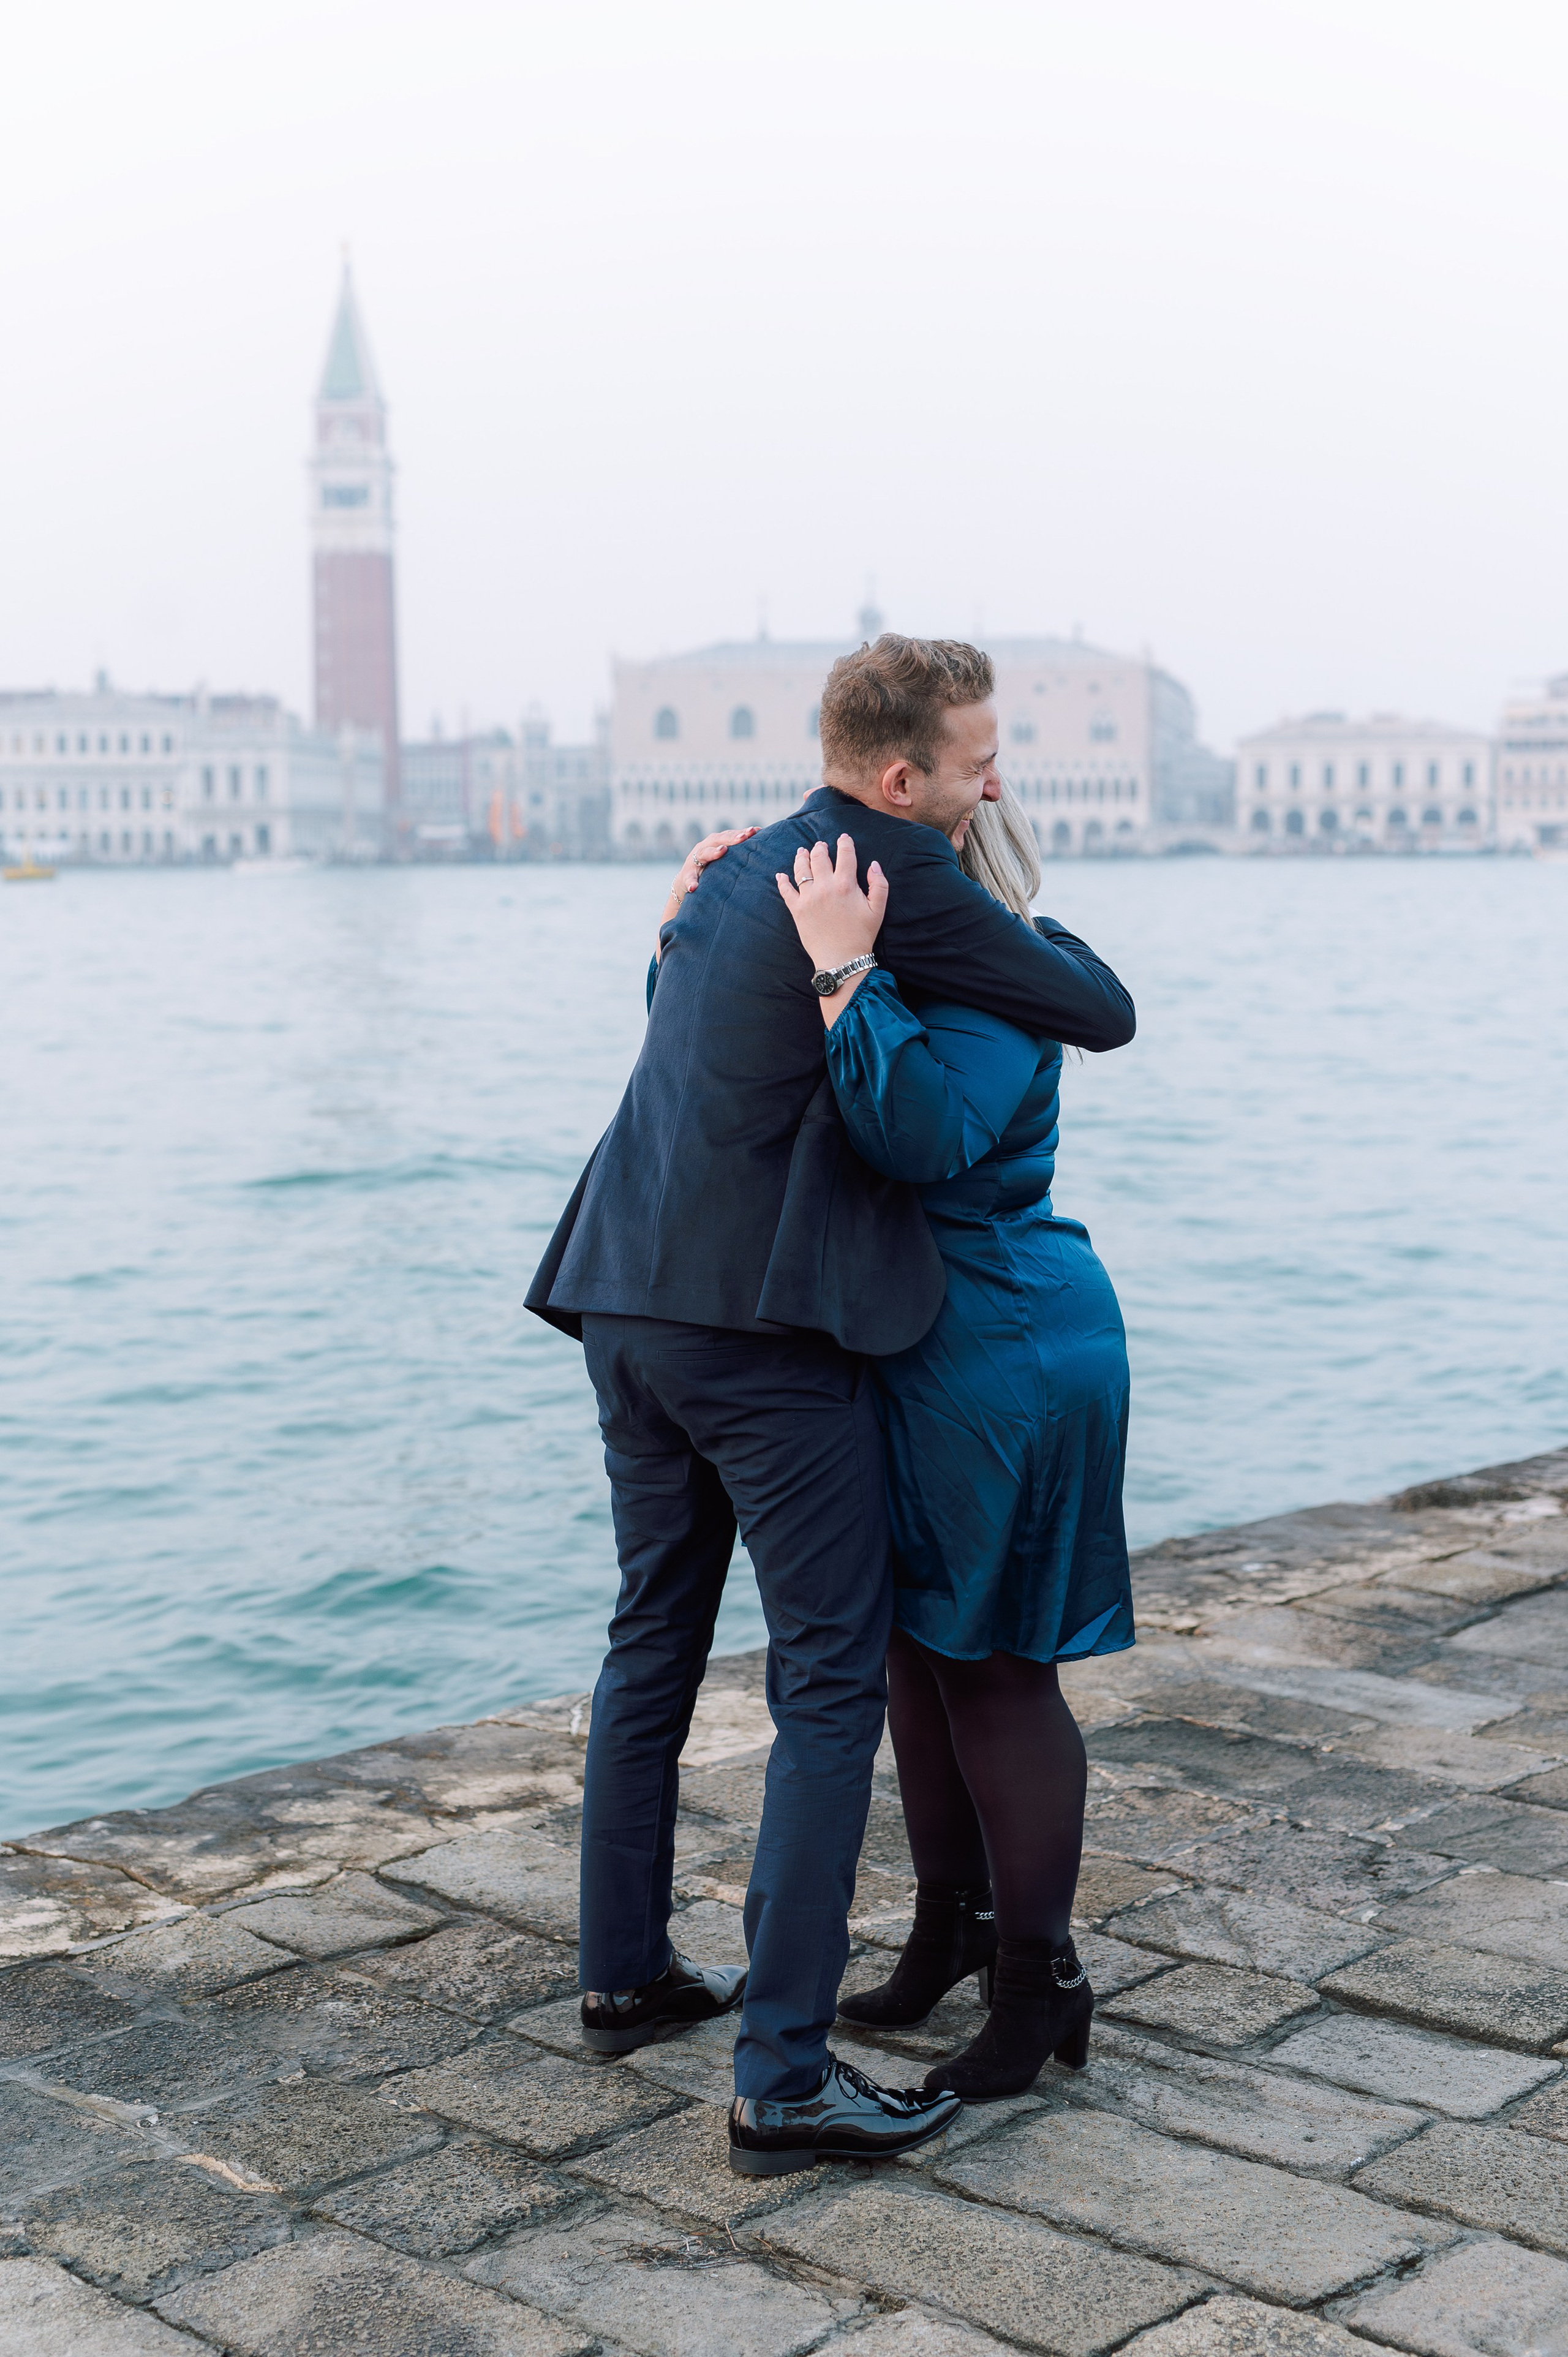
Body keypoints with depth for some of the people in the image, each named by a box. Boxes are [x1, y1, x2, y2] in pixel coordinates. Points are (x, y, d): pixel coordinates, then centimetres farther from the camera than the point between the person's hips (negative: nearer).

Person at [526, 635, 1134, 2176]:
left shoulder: (731, 872, 16)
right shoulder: (907, 875, -10)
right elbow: (1103, 1014, -5)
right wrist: (1025, 929, 15)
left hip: (631, 1301, 9)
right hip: (764, 1321, -9)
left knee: (653, 1641, 20)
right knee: (833, 1677, -3)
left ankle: (624, 1973, 34)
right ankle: (783, 2078, -2)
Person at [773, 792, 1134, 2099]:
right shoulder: (892, 972, 11)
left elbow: (922, 1130, -36)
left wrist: (844, 971, -34)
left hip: (1002, 1362, -9)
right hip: (904, 1356, 10)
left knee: (996, 1672, -2)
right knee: (917, 1652, 16)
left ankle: (1042, 1980, 12)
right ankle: (952, 1926, 32)